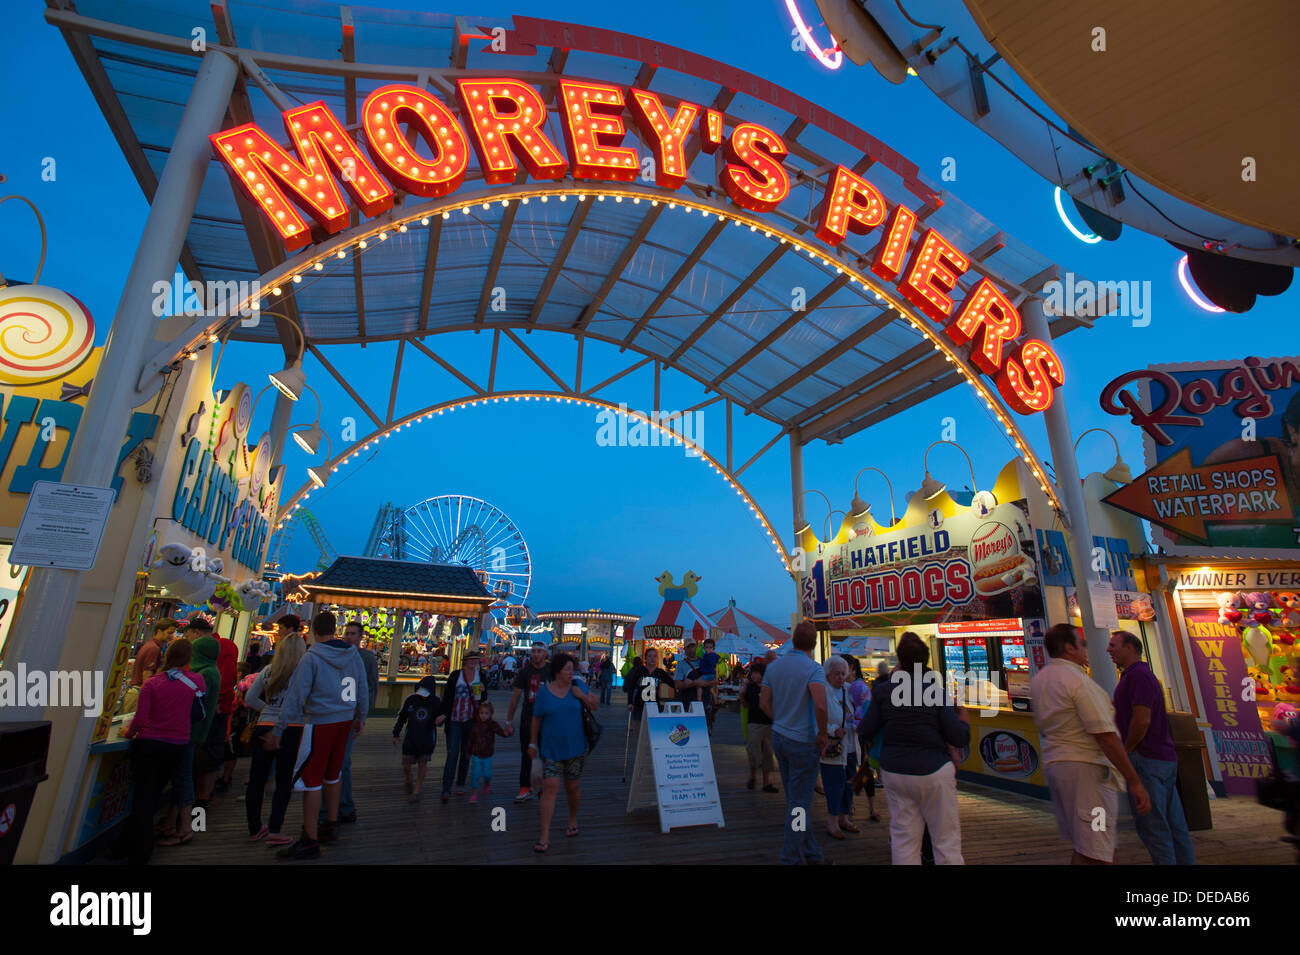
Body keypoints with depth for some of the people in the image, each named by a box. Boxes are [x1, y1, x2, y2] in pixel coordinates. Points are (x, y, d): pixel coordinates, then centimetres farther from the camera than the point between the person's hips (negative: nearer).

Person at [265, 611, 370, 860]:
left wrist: (277, 730, -7)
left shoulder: (311, 658, -12)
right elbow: (362, 690, 10)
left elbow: (296, 696, -13)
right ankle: (331, 826, 31)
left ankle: (310, 841, 5)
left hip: (320, 723, -6)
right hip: (345, 721, 6)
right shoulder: (354, 655, 3)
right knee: (333, 774, 19)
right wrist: (361, 718, 21)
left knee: (311, 779, 1)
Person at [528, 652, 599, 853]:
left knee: (573, 787, 12)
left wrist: (583, 696, -14)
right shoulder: (544, 691, -5)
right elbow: (536, 718, 6)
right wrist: (533, 743, 10)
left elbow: (595, 706, 4)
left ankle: (573, 819, 38)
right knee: (550, 787, -9)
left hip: (575, 748, 1)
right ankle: (545, 836, -2)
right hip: (551, 749, -1)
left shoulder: (577, 685, -2)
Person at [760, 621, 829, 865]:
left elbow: (764, 703, 7)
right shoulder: (812, 668, -16)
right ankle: (789, 858, 14)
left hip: (779, 737, 7)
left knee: (794, 799, 18)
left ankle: (812, 854, 32)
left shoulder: (773, 666, 3)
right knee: (800, 803, 6)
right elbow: (820, 705, -29)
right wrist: (822, 735, -15)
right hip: (803, 742, -7)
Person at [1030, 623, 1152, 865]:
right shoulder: (1077, 680, -15)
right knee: (1094, 856, -6)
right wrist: (1135, 782, -13)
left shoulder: (1037, 680, 12)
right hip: (1086, 767, -9)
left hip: (1052, 763, 9)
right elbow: (1105, 735, -18)